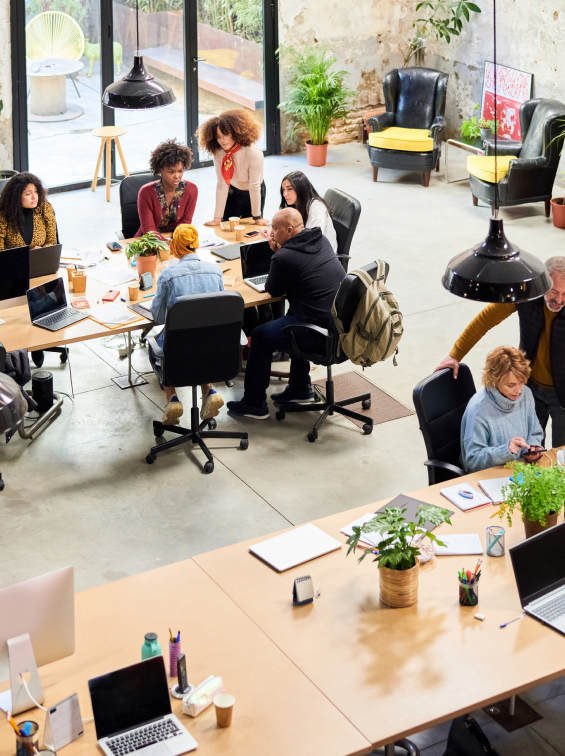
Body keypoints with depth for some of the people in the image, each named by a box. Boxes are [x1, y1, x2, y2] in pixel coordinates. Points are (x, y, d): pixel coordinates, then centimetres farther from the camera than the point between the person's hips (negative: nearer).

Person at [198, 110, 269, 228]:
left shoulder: (253, 153, -33)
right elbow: (222, 185, -20)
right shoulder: (217, 153, -20)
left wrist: (257, 217, -19)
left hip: (254, 195, -3)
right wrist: (217, 218, -23)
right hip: (233, 192, 3)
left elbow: (254, 186, -27)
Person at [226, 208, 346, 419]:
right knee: (291, 319, 35)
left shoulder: (284, 258, -18)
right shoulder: (321, 240, 7)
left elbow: (273, 291, -1)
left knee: (260, 336, 10)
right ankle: (300, 388, 41)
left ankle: (254, 404, 19)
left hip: (319, 332, -9)